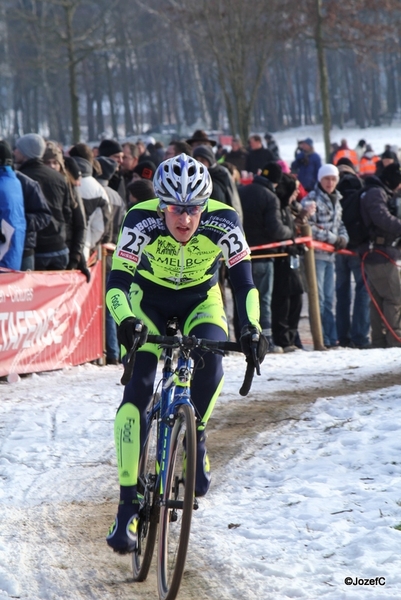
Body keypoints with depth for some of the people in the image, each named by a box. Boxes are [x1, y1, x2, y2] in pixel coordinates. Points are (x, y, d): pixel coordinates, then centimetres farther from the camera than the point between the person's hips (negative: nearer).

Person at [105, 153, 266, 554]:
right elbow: (116, 282, -33)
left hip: (200, 301, 1)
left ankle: (196, 437, -2)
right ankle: (128, 505, -14)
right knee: (137, 391, -17)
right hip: (149, 300, -1)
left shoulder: (223, 223, -28)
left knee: (210, 359, -31)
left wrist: (251, 328, -43)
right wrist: (125, 321, -52)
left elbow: (243, 283, -26)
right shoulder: (141, 221, -30)